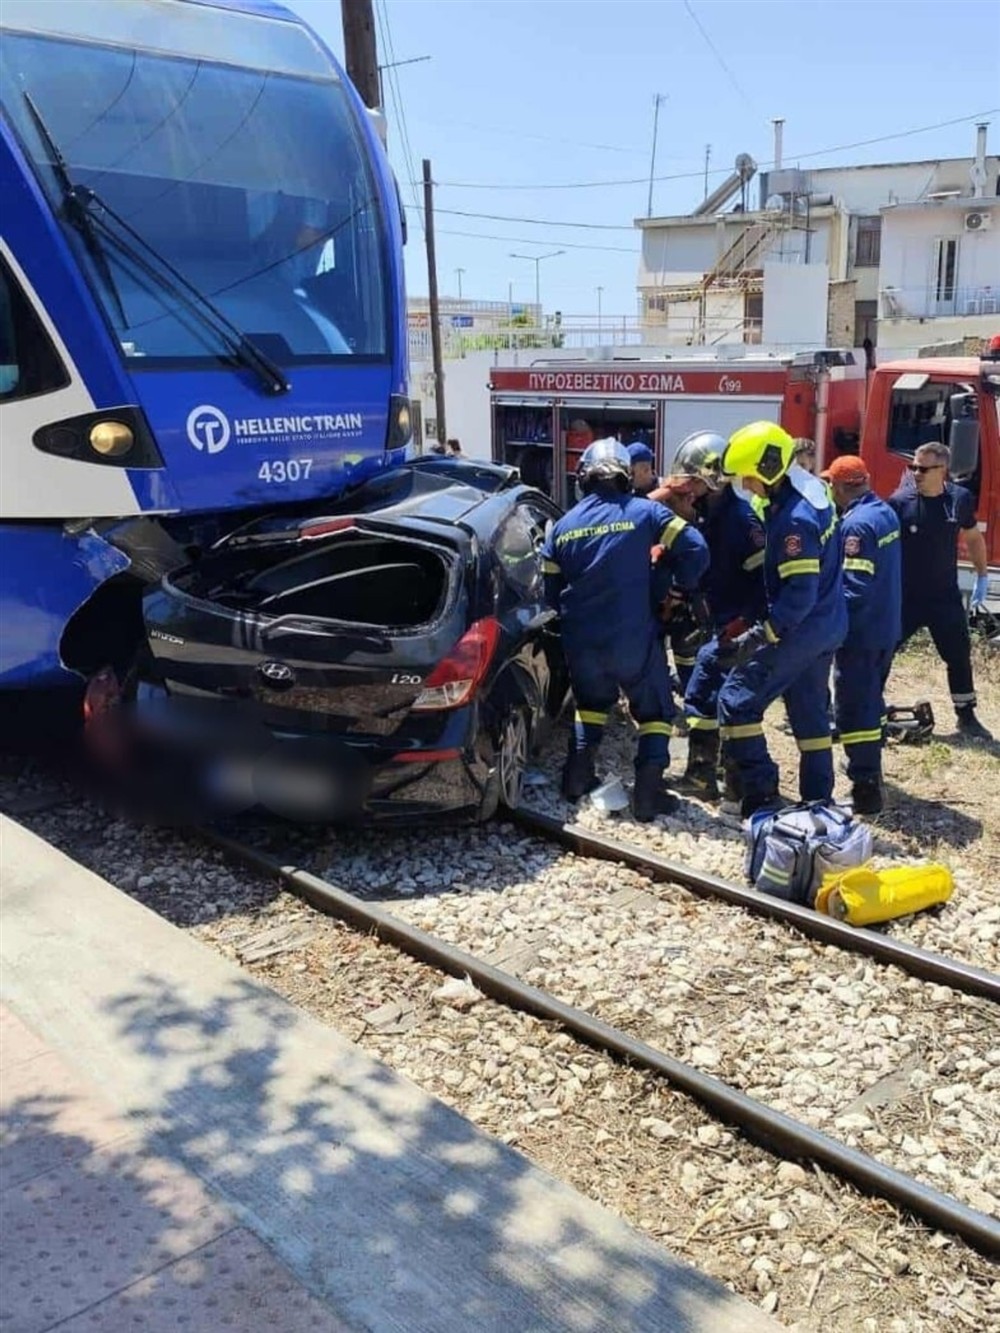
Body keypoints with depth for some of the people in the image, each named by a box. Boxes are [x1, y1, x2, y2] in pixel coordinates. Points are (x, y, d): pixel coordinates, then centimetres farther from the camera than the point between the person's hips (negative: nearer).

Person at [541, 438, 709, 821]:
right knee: (653, 710, 14)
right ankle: (649, 790, 6)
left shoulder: (562, 525, 6)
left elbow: (551, 590, 10)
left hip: (581, 641, 4)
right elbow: (695, 551, -10)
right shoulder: (644, 512, -4)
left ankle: (579, 774, 26)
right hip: (633, 638, -3)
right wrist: (678, 590, 7)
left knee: (591, 701, 29)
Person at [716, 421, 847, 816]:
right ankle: (818, 800, 27)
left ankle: (760, 795, -1)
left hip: (801, 630, -10)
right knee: (810, 711, 18)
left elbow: (800, 594, -27)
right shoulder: (809, 490, 4)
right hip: (828, 627, 10)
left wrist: (759, 636, -24)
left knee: (737, 700, -1)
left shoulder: (794, 519, -26)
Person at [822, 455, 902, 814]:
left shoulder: (857, 524, -21)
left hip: (861, 632, -10)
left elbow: (855, 586, -25)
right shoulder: (885, 512, 8)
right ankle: (870, 770, 36)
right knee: (870, 700, 22)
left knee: (853, 709, -5)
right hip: (886, 628, 10)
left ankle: (865, 789, -4)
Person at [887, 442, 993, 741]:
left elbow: (973, 537, 13)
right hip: (904, 597, -2)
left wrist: (982, 576, 14)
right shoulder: (899, 502, -13)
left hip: (946, 597, 2)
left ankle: (967, 717, 22)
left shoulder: (960, 499, -3)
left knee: (959, 656, 8)